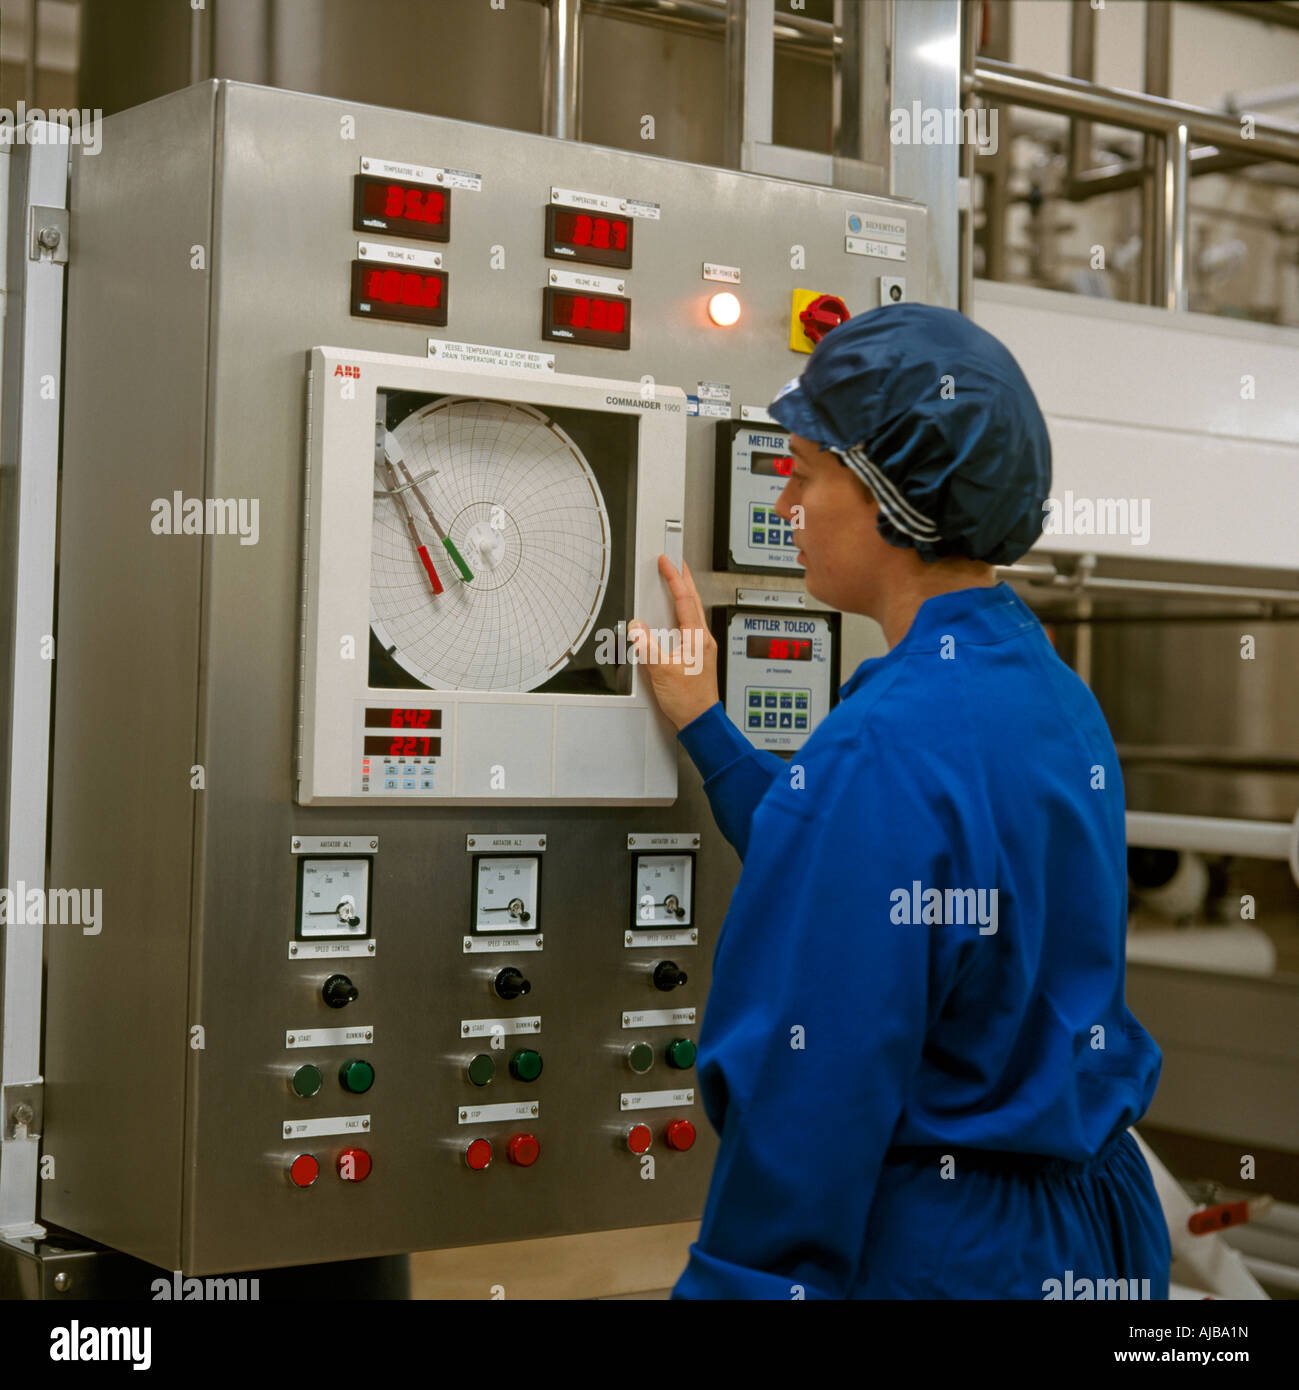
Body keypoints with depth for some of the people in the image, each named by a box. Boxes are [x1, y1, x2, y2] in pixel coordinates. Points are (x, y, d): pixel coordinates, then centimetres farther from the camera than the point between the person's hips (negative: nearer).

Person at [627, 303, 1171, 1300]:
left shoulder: (883, 749, -24)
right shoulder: (1058, 695, 4)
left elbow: (810, 1099, -26)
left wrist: (735, 1283, -17)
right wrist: (706, 729, 23)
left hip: (937, 1252, -9)